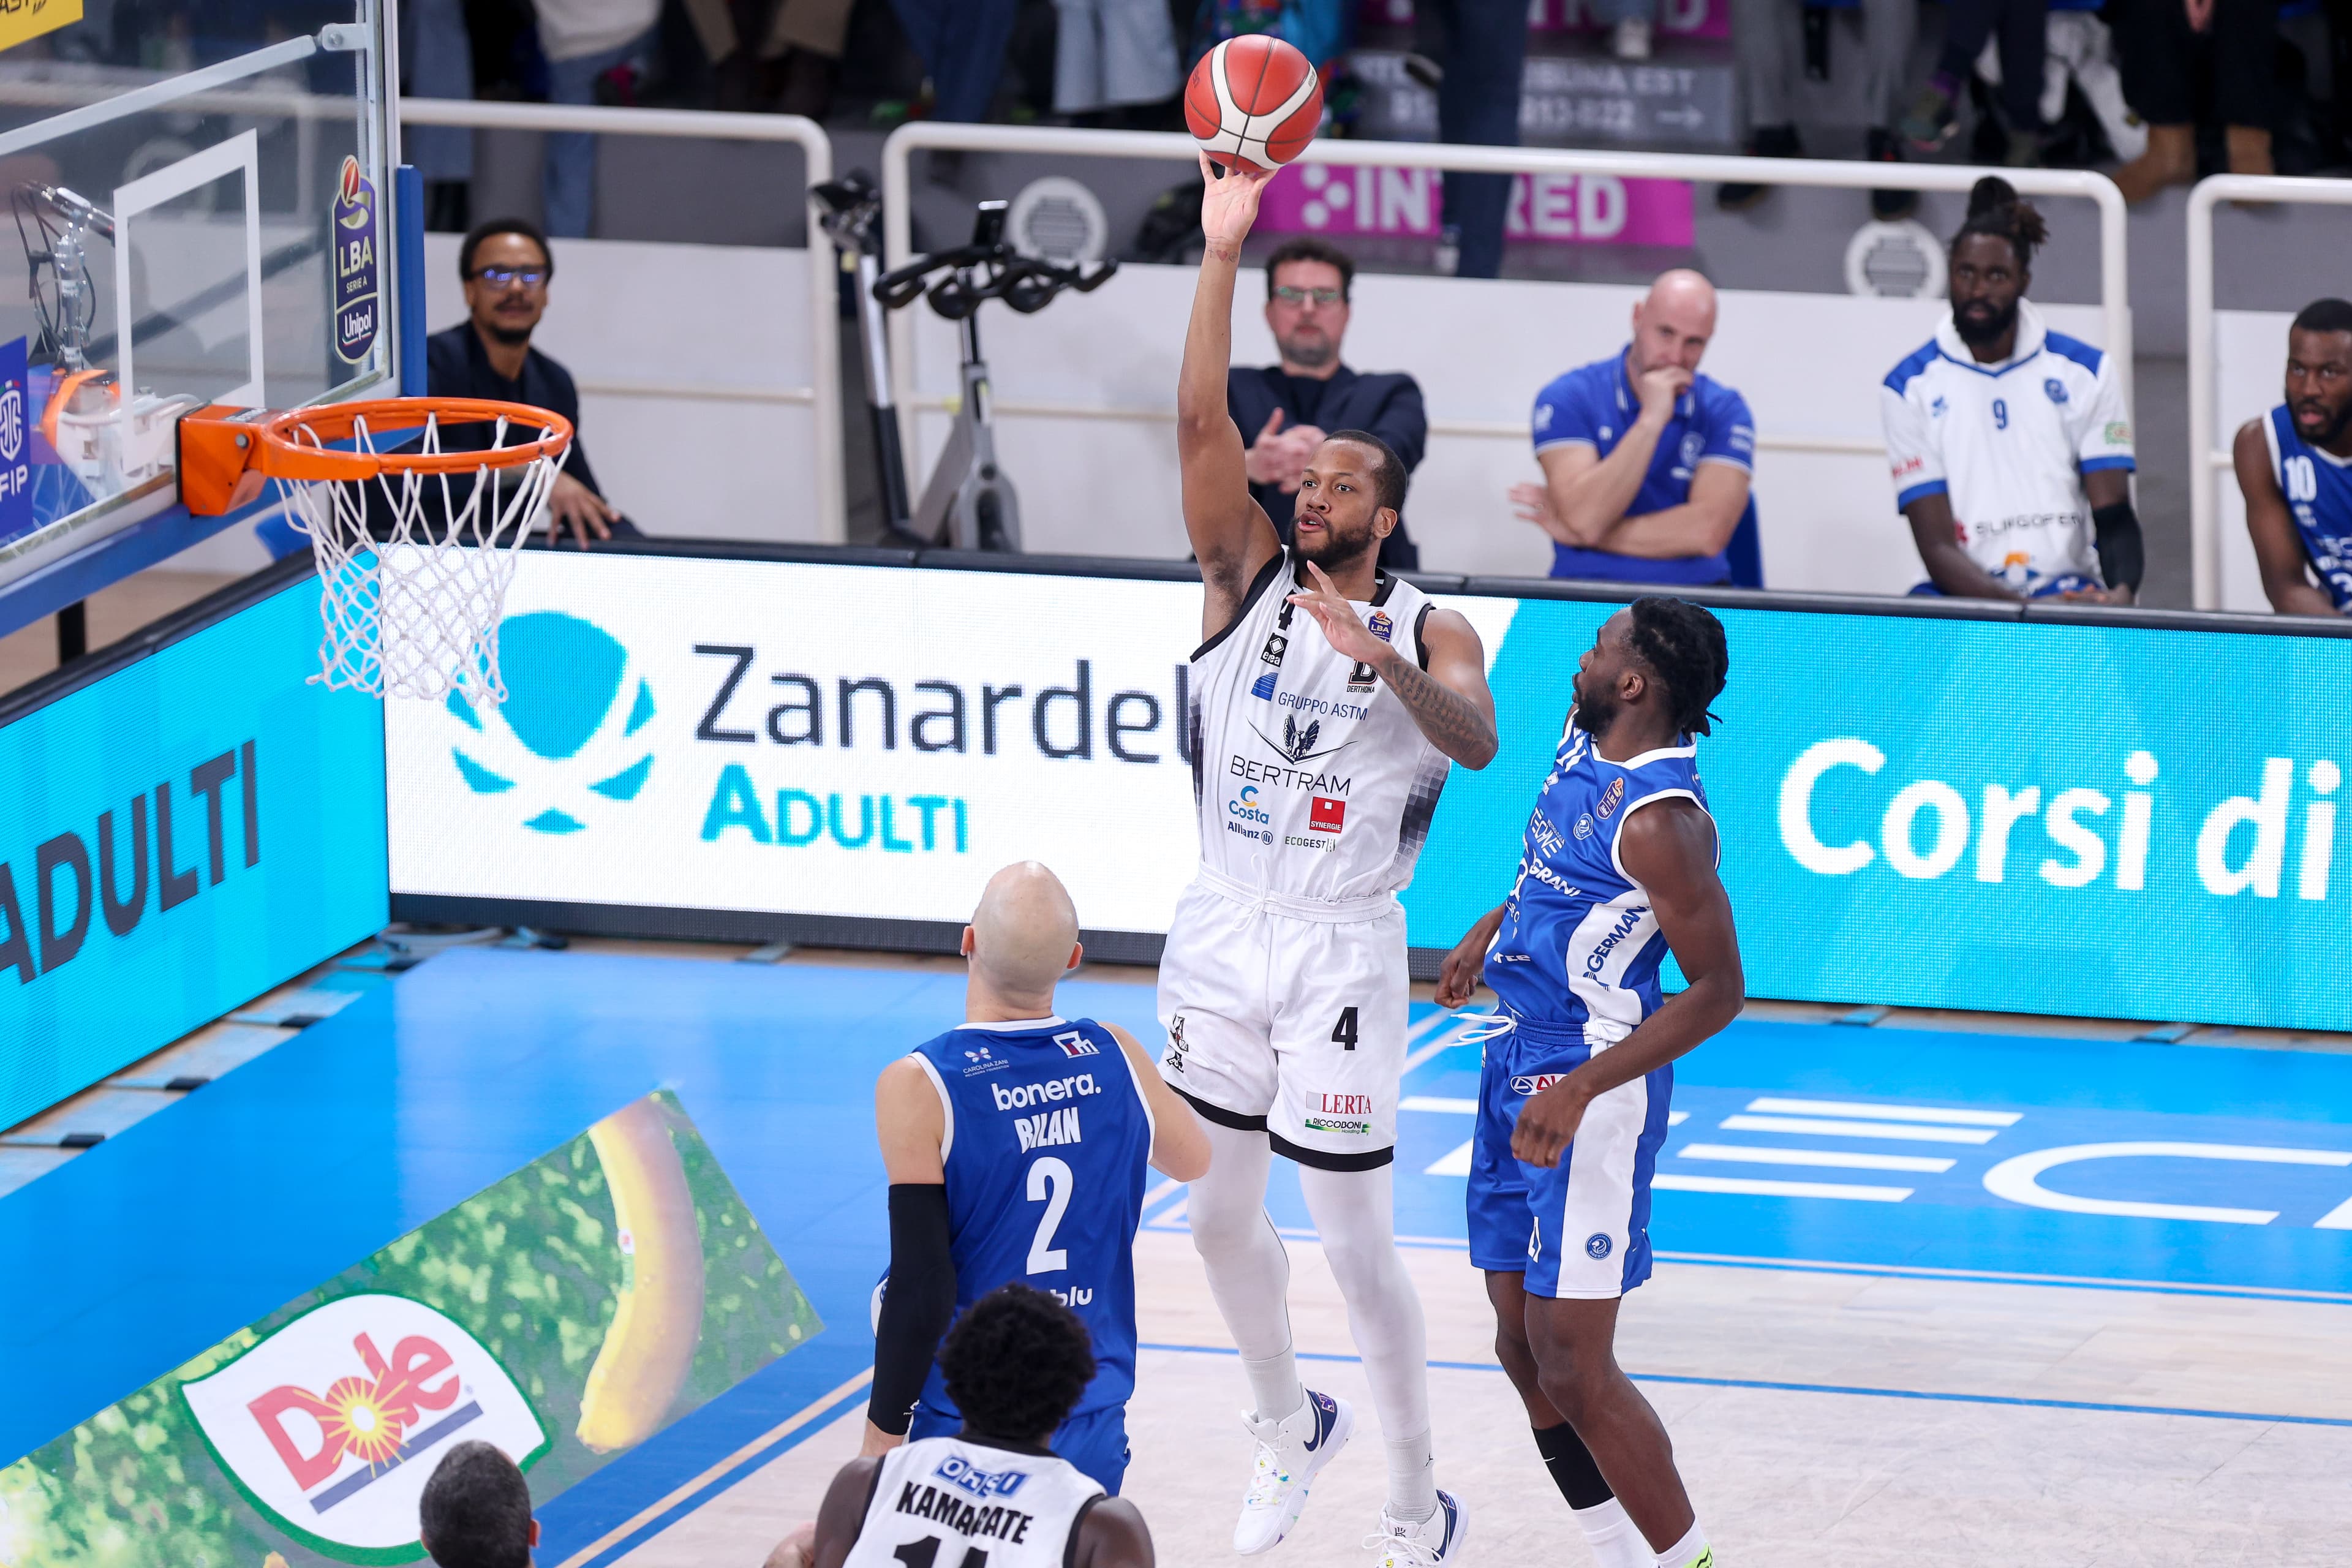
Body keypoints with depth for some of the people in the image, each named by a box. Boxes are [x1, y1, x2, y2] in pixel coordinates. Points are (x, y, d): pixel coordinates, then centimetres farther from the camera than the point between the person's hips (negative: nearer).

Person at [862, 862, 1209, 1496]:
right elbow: (1193, 1158, 21)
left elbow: (921, 1287, -16)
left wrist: (883, 1435, -7)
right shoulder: (1116, 1057, -1)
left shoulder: (918, 1086, -15)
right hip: (1094, 1427, 4)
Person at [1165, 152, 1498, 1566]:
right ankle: (1290, 1427, 39)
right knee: (1222, 1217, 14)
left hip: (1340, 957, -4)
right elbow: (1203, 424, -11)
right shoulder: (1249, 581, 1)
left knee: (1361, 1247, -1)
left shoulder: (1431, 635, -5)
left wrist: (1384, 658, -42)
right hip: (1223, 933, 4)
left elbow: (1477, 742, -25)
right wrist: (1222, 256, -20)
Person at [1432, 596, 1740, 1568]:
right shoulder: (1582, 748, 5)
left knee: (1572, 1367, -9)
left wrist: (1580, 1089, -27)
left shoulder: (1660, 820, -23)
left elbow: (1717, 992, -22)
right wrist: (1490, 931, 21)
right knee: (1523, 1349, 11)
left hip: (1592, 1093, -9)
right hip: (1515, 1057, 9)